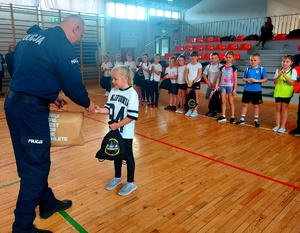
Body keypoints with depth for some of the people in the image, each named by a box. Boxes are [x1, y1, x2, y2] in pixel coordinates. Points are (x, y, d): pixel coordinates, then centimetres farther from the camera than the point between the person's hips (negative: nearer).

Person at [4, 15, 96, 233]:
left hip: (14, 102, 10)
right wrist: (87, 103, 6)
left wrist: (52, 96, 20)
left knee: (32, 159, 18)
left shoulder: (31, 37, 16)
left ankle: (48, 203, 36)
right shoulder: (62, 44, -11)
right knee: (35, 164, 0)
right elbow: (73, 82, -11)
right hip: (30, 108, -10)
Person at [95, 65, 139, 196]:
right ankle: (117, 177, 41)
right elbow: (109, 108, 5)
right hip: (114, 130, 7)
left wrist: (117, 125, -20)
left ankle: (131, 183, 25)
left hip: (126, 132, -6)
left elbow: (132, 116, -22)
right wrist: (100, 110, -15)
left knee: (128, 156, 7)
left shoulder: (132, 94, -18)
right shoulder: (113, 91, 2)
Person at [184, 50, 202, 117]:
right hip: (189, 83, 4)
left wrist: (193, 82, -15)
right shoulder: (188, 65, 7)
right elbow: (186, 74, 7)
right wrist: (187, 82, -8)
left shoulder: (199, 65, -5)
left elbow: (199, 75, -11)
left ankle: (195, 111, 5)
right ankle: (190, 109, 16)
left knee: (196, 96, 1)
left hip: (196, 82, -4)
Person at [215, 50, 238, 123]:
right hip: (222, 86, 3)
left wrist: (235, 89, -8)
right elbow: (219, 77, 10)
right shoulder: (222, 67, 7)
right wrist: (216, 85, -2)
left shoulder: (234, 68, -3)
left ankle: (232, 117, 12)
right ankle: (223, 116, 13)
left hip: (230, 86, -3)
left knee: (231, 102, 4)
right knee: (223, 101, 7)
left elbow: (235, 79, -4)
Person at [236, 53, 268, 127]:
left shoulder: (262, 69, -4)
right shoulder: (247, 69, 3)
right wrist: (247, 80, -15)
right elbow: (243, 79, 8)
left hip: (257, 91, -2)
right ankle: (242, 119, 19)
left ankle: (256, 120, 20)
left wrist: (256, 80, -19)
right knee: (245, 104, 9)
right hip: (247, 90, 2)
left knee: (256, 105, 8)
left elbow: (265, 79, -7)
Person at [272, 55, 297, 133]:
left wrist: (285, 76, -25)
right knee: (278, 109, 9)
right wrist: (279, 76, -19)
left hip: (287, 93, -2)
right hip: (278, 92, 3)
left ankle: (283, 126, 10)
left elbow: (292, 83, -14)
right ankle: (277, 125, 17)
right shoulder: (278, 70, 1)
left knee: (284, 110, 3)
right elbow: (275, 82, -2)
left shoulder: (293, 71, -5)